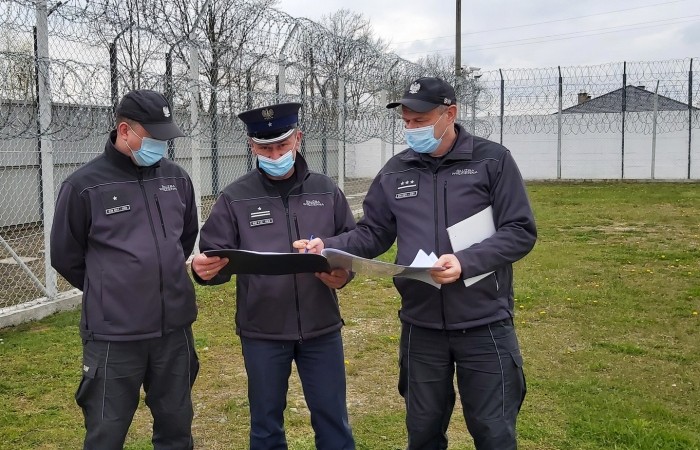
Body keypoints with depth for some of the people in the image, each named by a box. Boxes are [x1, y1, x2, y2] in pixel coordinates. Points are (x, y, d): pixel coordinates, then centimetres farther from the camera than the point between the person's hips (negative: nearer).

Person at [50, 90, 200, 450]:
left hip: (175, 327, 4)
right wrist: (107, 292, 9)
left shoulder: (177, 179, 4)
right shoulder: (83, 186, -9)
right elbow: (66, 257, 2)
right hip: (113, 334, -4)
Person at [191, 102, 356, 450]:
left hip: (321, 328, 1)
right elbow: (216, 257, -4)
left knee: (333, 420, 14)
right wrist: (205, 269, -27)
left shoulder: (326, 190, 3)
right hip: (261, 333, -1)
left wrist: (344, 273, -12)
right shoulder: (235, 198, -2)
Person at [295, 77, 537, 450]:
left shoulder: (493, 160, -6)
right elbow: (372, 233, 8)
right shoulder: (395, 172, 5)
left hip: (484, 324, -3)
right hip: (420, 326, 3)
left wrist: (466, 262, -23)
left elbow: (521, 232, -9)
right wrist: (327, 247, -11)